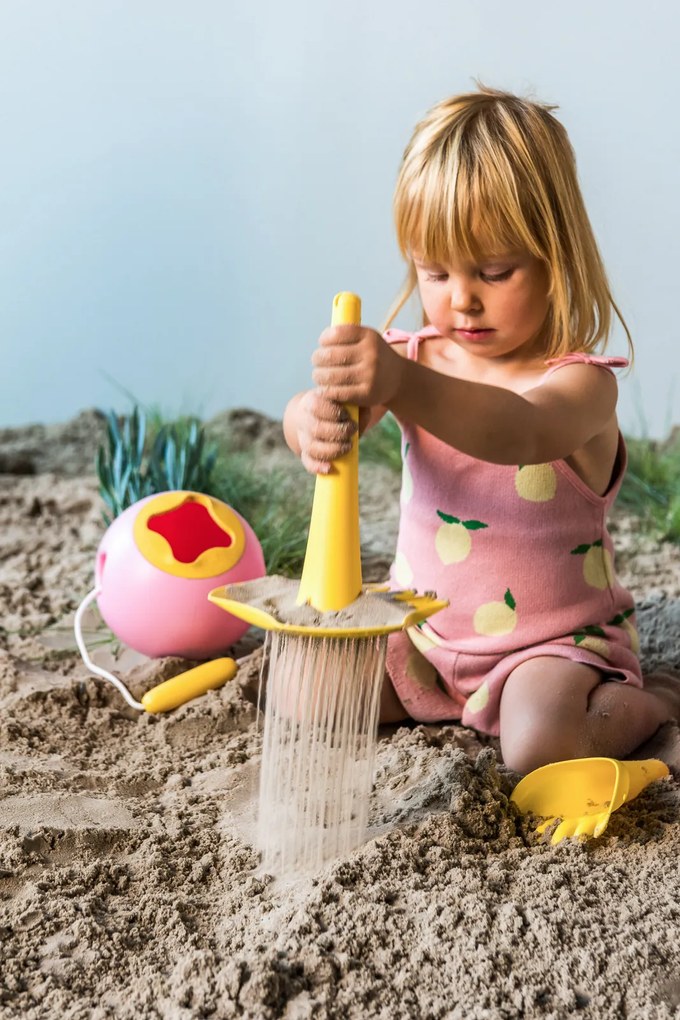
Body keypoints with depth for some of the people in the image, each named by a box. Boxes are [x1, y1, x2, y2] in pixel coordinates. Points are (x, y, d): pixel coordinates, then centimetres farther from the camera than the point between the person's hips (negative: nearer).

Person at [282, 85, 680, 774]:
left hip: (554, 634, -5)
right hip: (425, 624, 5)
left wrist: (403, 387, -64)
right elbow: (307, 411, -21)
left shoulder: (580, 381, -21)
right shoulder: (417, 358, -5)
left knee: (539, 746, -30)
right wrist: (316, 421, -48)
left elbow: (518, 432, -45)